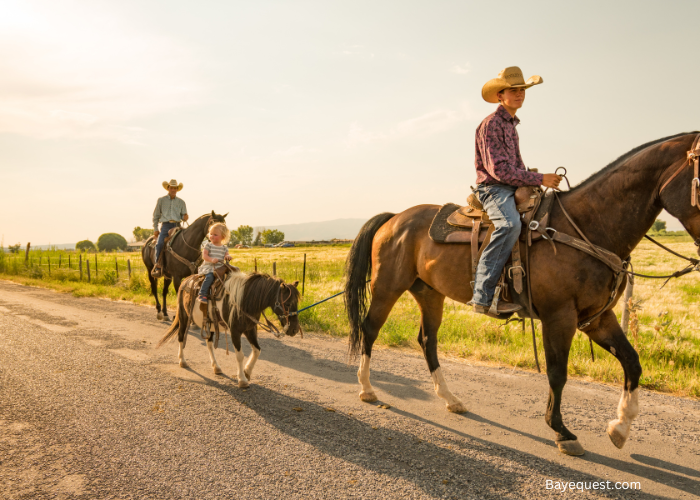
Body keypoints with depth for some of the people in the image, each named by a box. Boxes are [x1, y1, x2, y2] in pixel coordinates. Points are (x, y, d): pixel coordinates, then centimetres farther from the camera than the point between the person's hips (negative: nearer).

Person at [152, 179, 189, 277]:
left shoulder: (181, 202, 15)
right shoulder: (161, 200, 12)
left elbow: (183, 216, 18)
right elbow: (156, 215, 14)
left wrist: (185, 217, -8)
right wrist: (155, 229, 6)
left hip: (177, 226, 1)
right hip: (165, 226, -1)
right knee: (159, 244, -25)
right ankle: (158, 266, -16)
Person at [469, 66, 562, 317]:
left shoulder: (511, 124, 22)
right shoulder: (491, 124, -8)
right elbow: (499, 169, -17)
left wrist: (536, 179, 12)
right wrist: (539, 179, -14)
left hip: (515, 189, 10)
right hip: (493, 189, -10)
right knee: (510, 224, -37)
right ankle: (483, 295, -39)